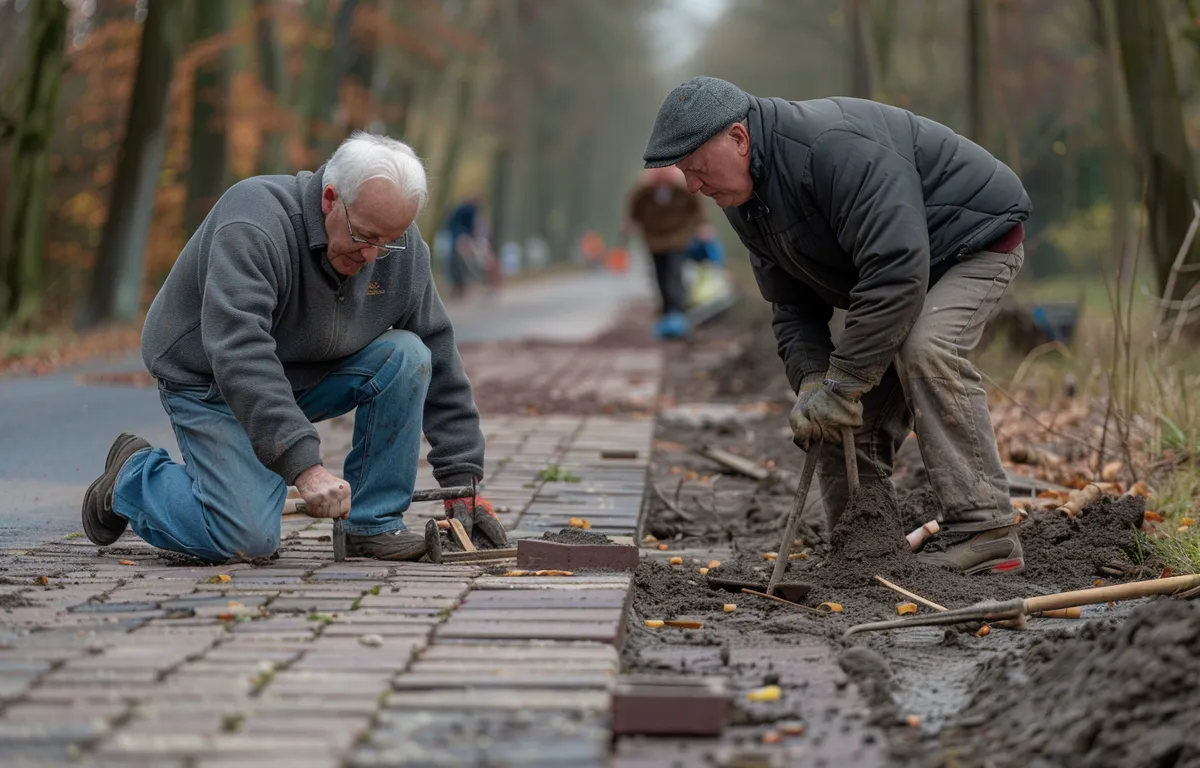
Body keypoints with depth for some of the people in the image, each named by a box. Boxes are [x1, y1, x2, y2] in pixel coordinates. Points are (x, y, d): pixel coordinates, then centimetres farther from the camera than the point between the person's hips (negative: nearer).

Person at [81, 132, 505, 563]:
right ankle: (133, 476, 7)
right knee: (246, 539, -22)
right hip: (210, 385, -6)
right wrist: (304, 464, -49)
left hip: (310, 377, 6)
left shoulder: (403, 248, -11)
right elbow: (238, 352, -41)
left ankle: (373, 524, -9)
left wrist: (461, 480, -8)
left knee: (407, 356, -19)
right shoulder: (254, 226, -31)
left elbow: (440, 361, -4)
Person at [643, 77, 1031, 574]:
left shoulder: (835, 148, -34)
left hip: (974, 237, -9)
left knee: (925, 348, -32)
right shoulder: (744, 200, -2)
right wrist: (811, 383, -19)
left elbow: (895, 273, -38)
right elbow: (792, 305, 1)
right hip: (895, 260, 9)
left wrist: (842, 385, -34)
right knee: (845, 417, 0)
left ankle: (986, 533, -29)